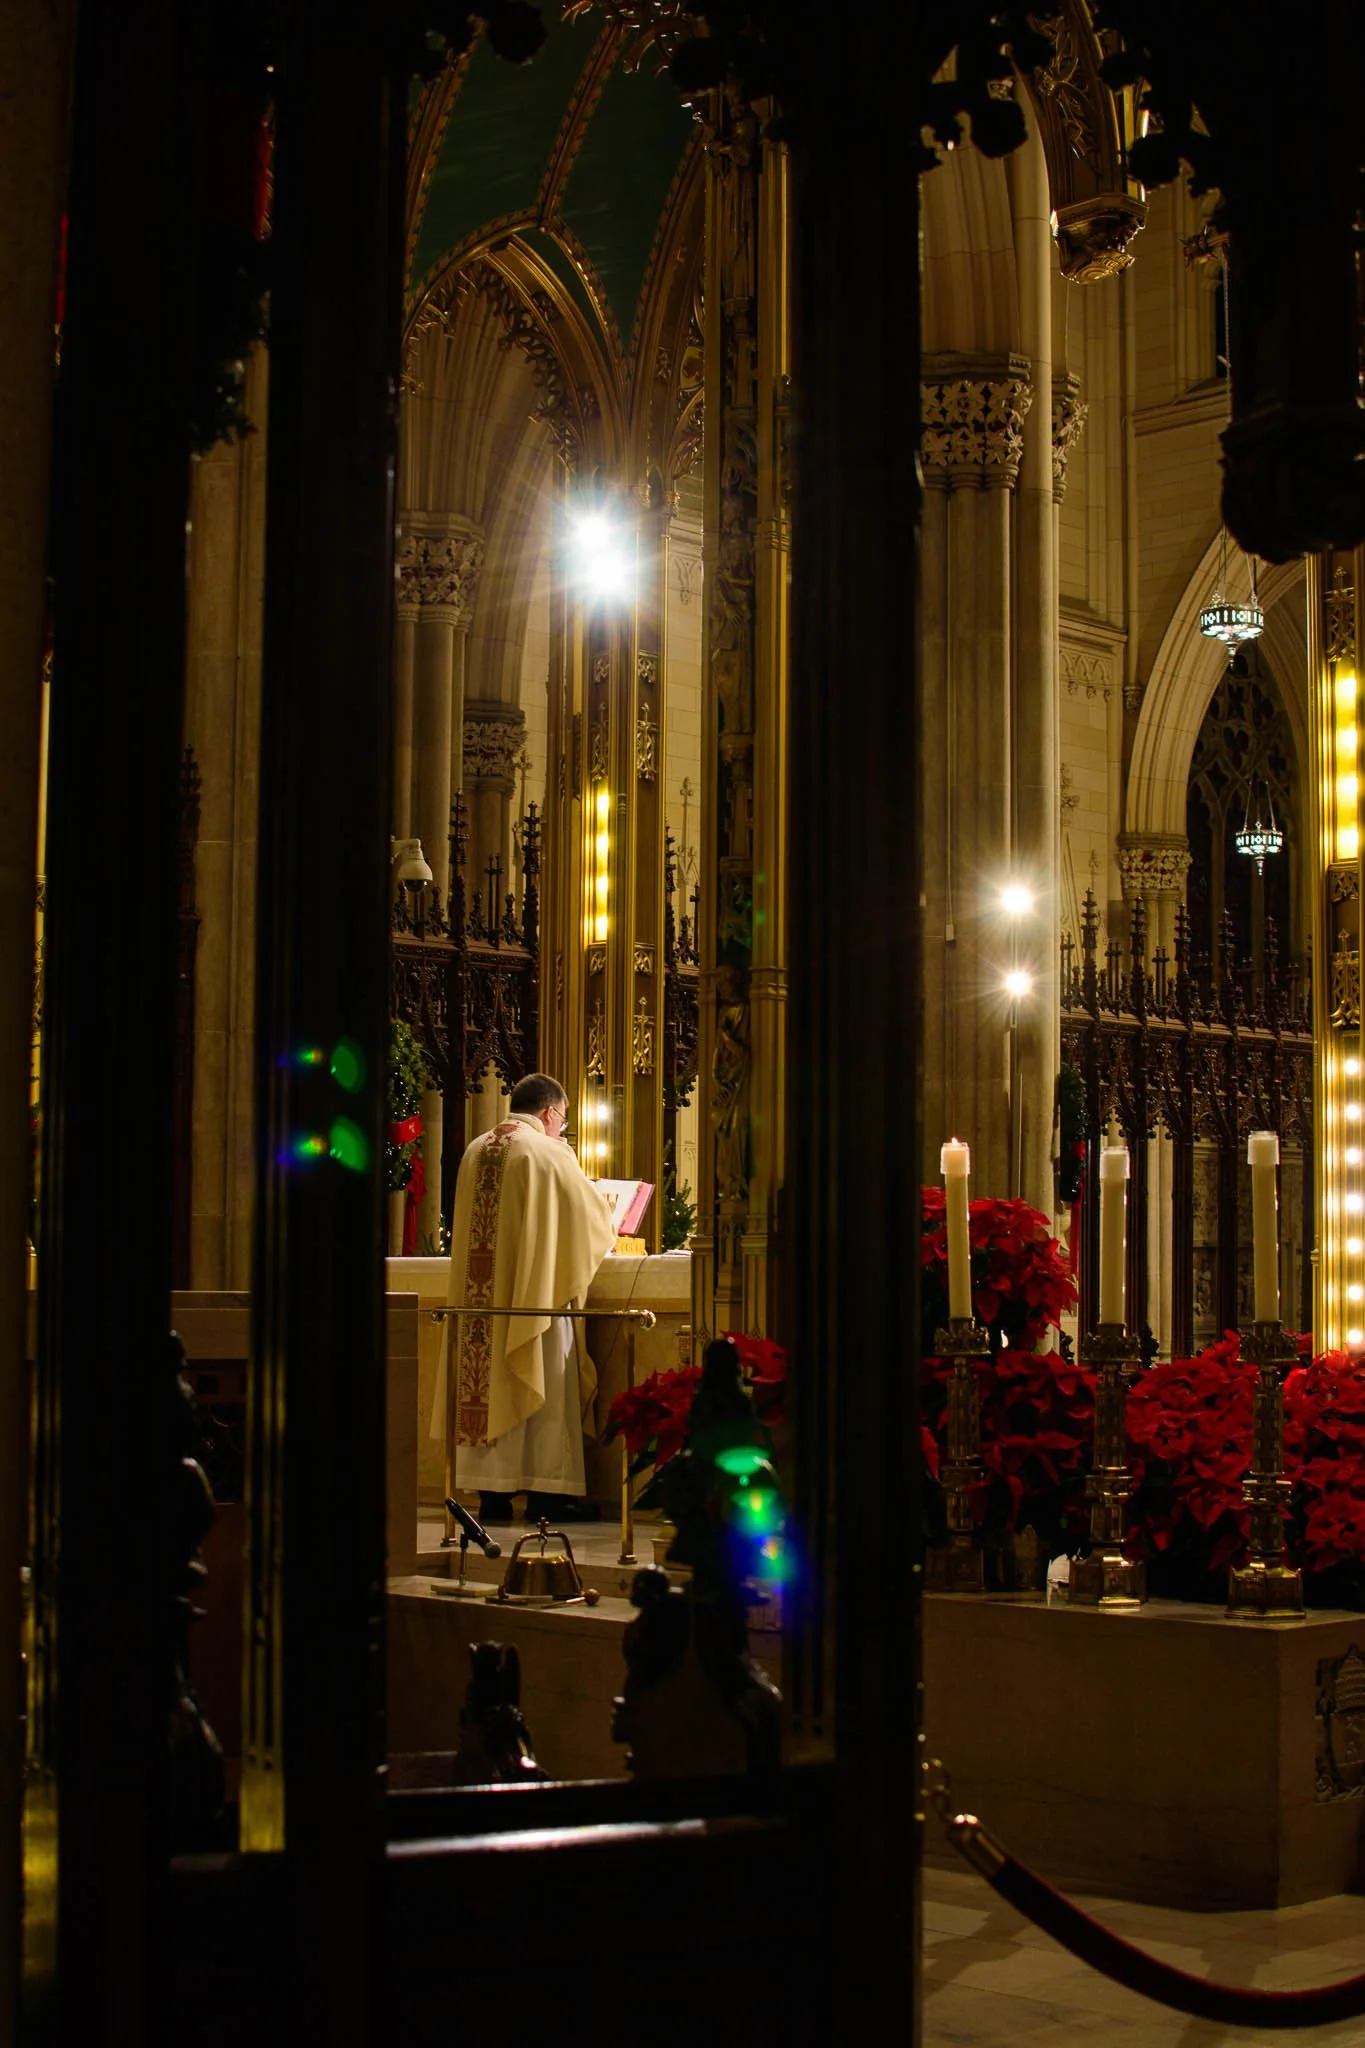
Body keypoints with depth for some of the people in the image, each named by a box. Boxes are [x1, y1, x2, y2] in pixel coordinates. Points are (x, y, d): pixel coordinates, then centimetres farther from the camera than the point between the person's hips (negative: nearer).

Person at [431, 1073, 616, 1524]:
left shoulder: (475, 1151, 10)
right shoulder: (549, 1152, -9)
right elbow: (591, 1212, -2)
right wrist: (608, 1227, 17)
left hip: (479, 1296, 6)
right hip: (534, 1296, -6)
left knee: (487, 1381, 7)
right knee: (542, 1387, 1)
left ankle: (491, 1490, 9)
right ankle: (546, 1490, 1)